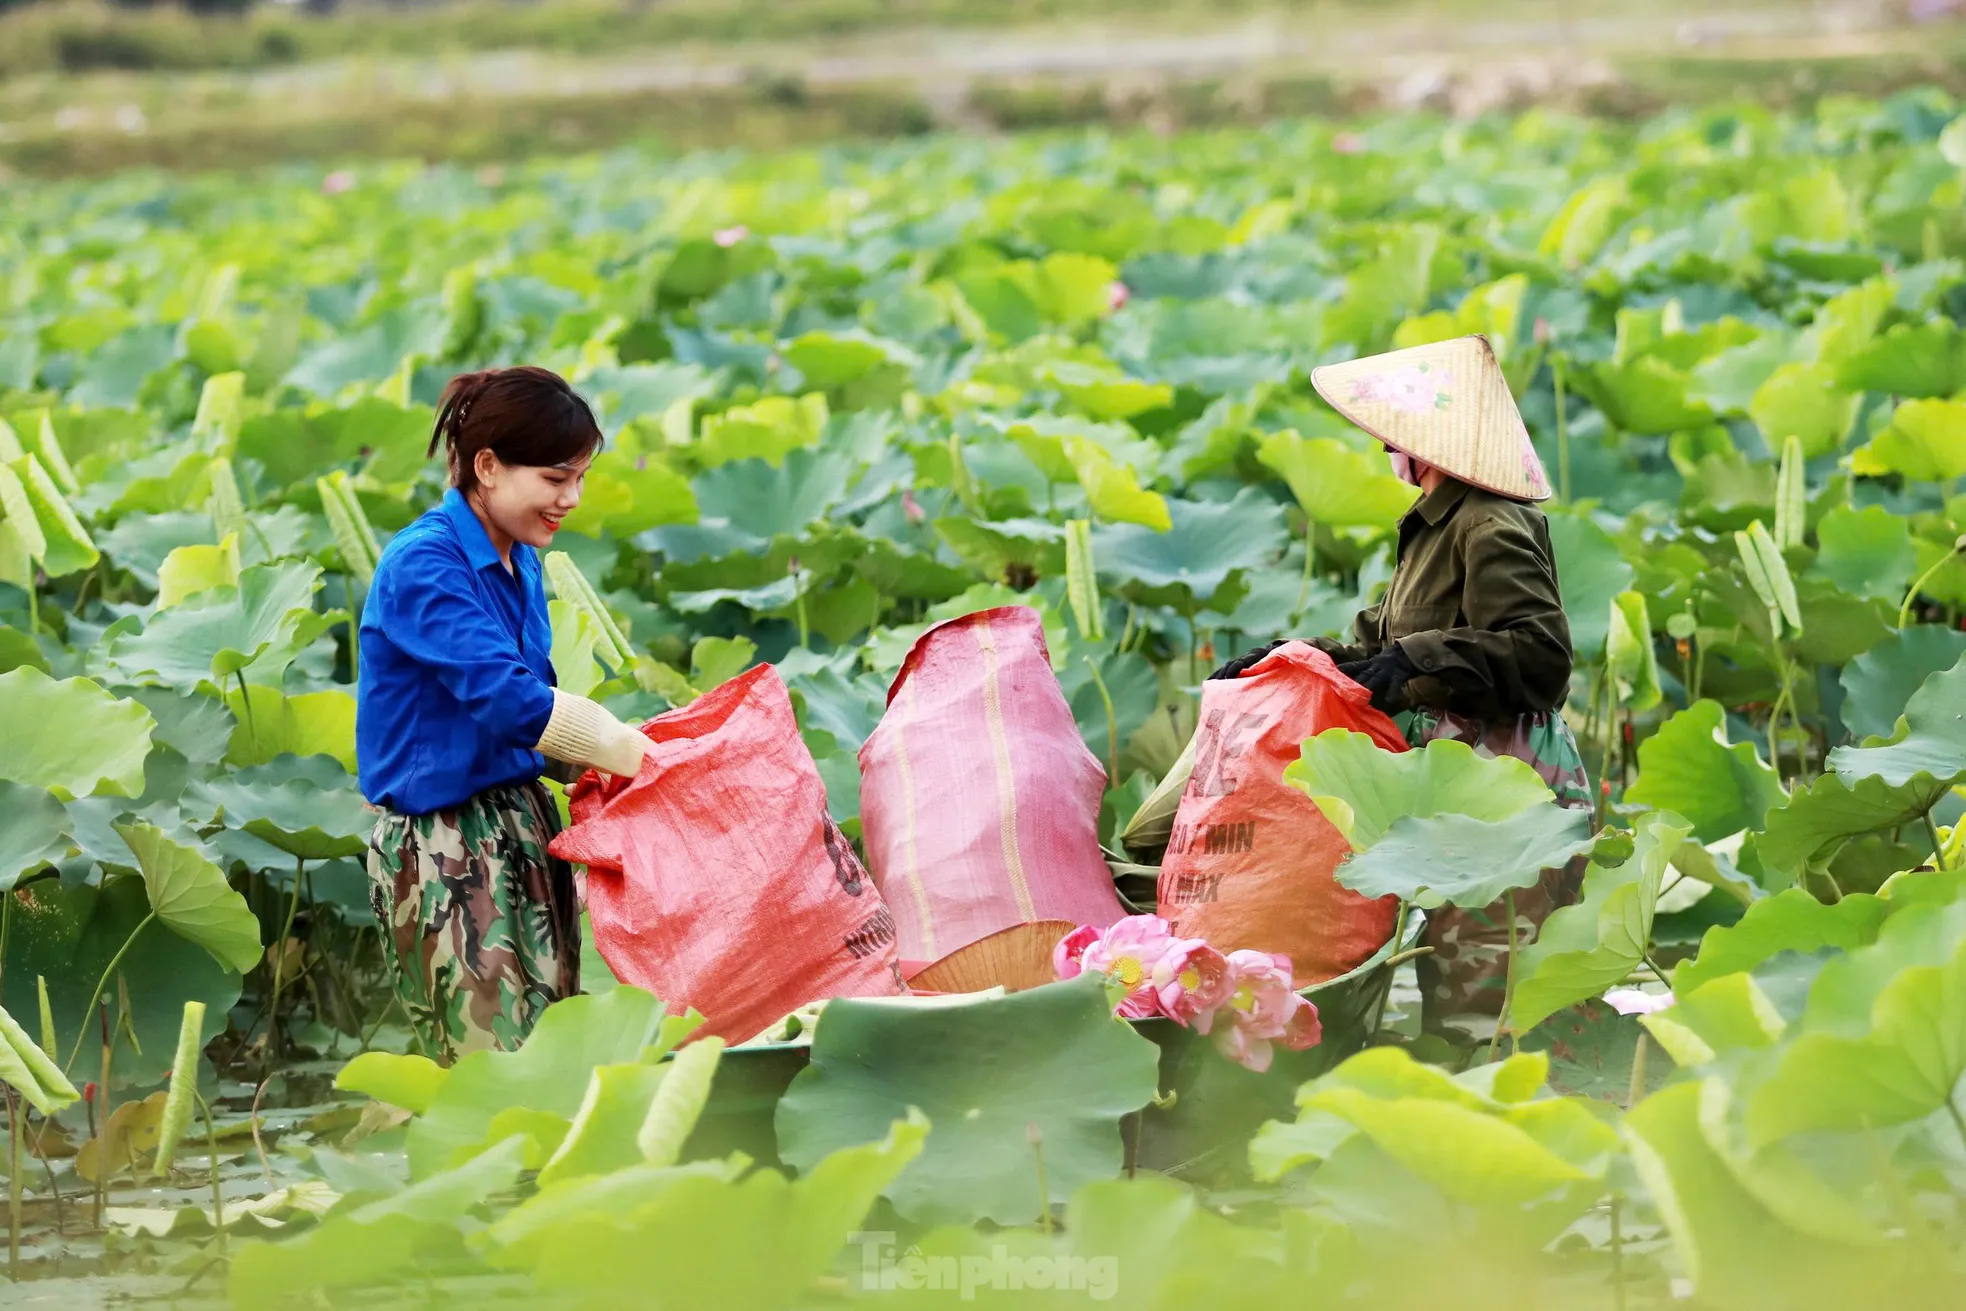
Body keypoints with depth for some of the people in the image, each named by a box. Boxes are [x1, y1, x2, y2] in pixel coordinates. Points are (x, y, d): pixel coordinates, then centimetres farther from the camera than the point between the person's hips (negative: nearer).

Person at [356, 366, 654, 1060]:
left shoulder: (521, 561, 10)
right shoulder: (424, 563, -16)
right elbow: (506, 700, -25)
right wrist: (646, 754, -23)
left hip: (526, 829, 8)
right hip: (443, 845, -8)